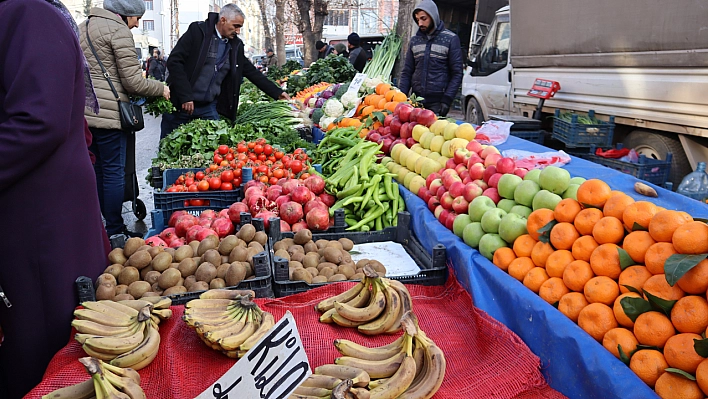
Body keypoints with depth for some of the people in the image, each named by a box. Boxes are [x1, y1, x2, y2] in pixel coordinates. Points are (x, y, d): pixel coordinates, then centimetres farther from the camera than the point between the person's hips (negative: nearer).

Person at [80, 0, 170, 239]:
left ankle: (109, 224, 21)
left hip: (83, 109, 9)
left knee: (98, 170, 13)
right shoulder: (119, 30, -8)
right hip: (108, 112, -9)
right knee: (114, 171, -2)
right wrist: (160, 89, 2)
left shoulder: (84, 27, 20)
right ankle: (115, 231, 5)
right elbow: (132, 81, -12)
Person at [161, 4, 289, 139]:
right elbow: (174, 61, -13)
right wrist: (185, 96, -19)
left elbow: (251, 72, 14)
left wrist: (277, 93, 9)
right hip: (180, 104, -4)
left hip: (209, 108, 4)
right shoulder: (197, 31, -8)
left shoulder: (236, 45, 6)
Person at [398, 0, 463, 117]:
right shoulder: (414, 40, 13)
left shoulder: (451, 39, 0)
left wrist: (446, 101, -14)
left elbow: (457, 74, -3)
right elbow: (407, 72, 15)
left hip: (438, 102, -4)